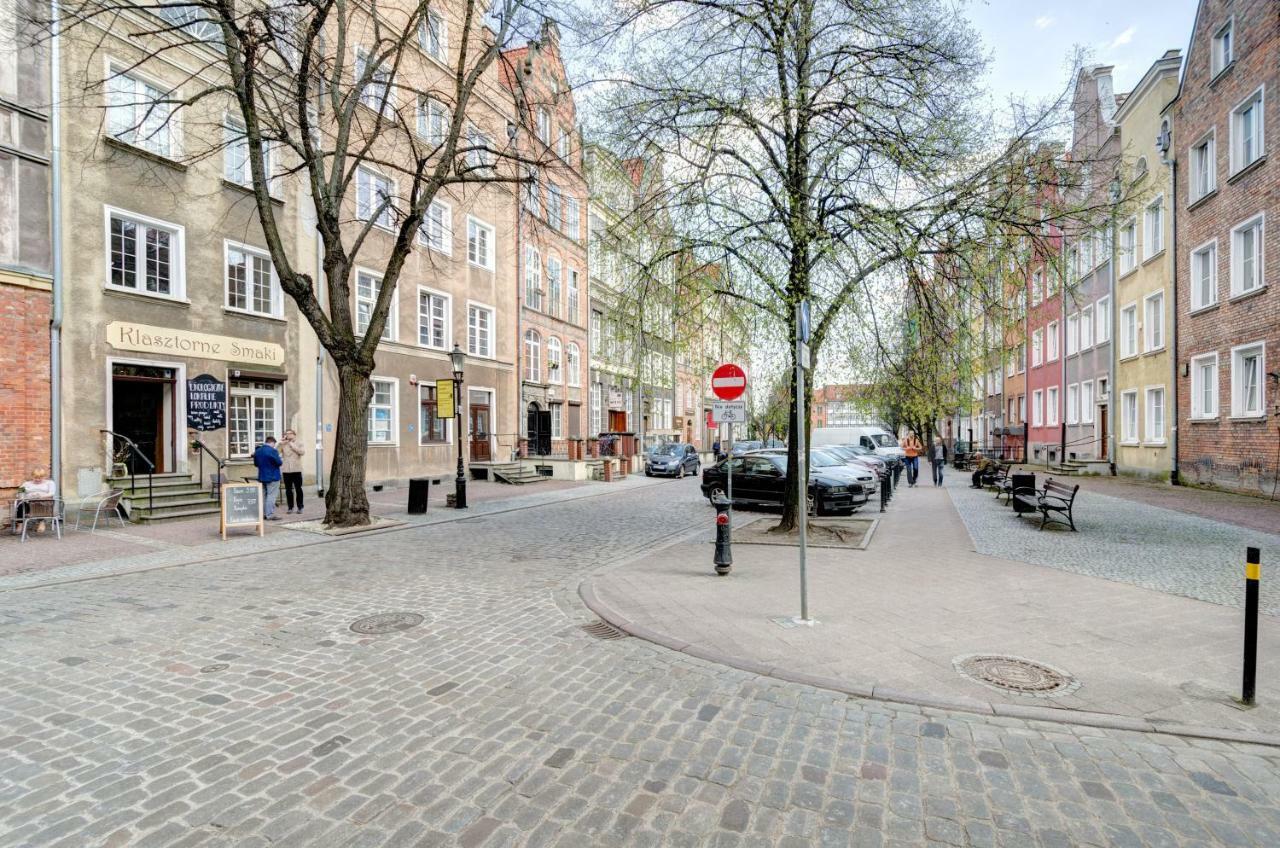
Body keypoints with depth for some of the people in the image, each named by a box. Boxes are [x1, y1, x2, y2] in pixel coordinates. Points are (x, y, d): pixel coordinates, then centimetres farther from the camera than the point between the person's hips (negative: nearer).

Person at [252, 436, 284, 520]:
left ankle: (263, 514, 18)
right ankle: (270, 515, -8)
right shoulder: (272, 451, -17)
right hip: (272, 477, -8)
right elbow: (279, 463, -17)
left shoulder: (257, 451, 8)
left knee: (263, 496, 14)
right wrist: (282, 461, 4)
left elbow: (255, 464, 16)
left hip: (262, 477, 8)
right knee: (271, 496, -6)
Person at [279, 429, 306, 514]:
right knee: (288, 490, 5)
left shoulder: (299, 444, 5)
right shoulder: (283, 445, 9)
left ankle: (300, 507, 9)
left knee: (298, 489, 2)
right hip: (286, 470, 2)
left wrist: (292, 445, -11)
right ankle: (290, 507, 13)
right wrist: (280, 443, -5)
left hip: (296, 470, -2)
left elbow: (302, 452, -13)